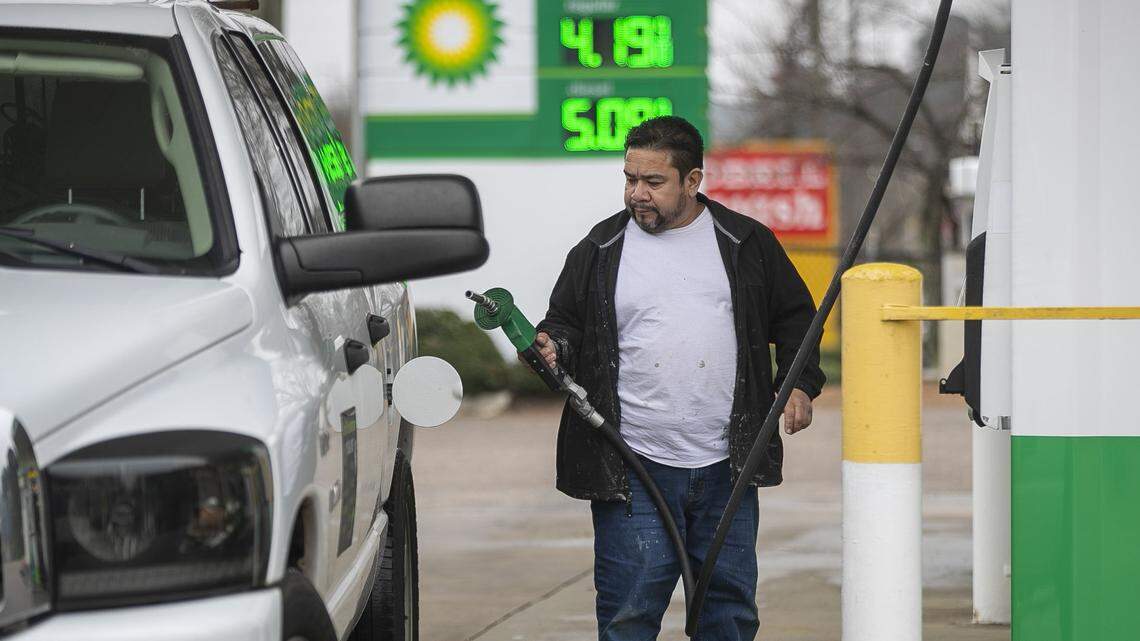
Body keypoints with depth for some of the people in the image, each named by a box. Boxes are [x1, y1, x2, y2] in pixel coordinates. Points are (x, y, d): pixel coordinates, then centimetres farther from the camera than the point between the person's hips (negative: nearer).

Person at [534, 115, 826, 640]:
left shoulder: (746, 243, 8)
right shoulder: (600, 251, 6)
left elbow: (794, 317, 17)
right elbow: (567, 323, 11)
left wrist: (799, 385, 3)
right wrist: (553, 347, -11)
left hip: (725, 467, 2)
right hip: (634, 471, -1)